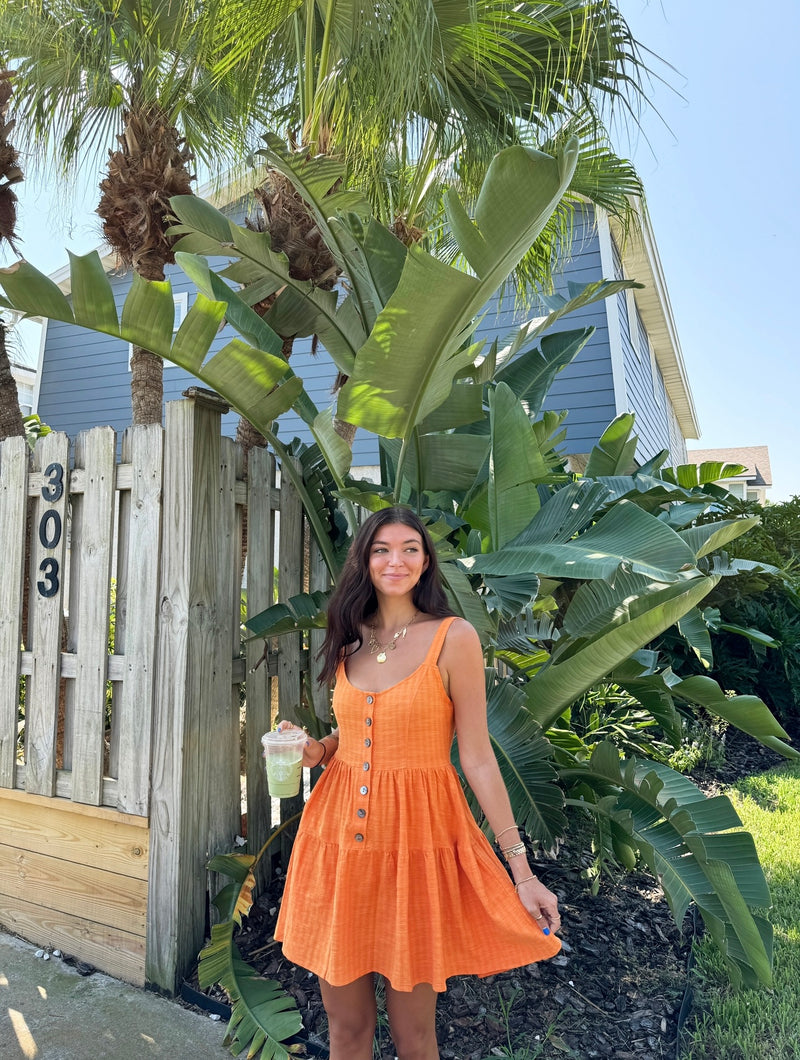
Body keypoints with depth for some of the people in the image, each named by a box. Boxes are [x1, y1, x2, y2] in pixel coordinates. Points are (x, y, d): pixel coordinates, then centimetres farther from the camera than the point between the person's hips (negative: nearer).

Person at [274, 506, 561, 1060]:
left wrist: (521, 870, -9)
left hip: (417, 832, -4)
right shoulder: (351, 640, 7)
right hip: (340, 831, 4)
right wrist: (315, 750, -2)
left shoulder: (454, 637, -8)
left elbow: (477, 757, -8)